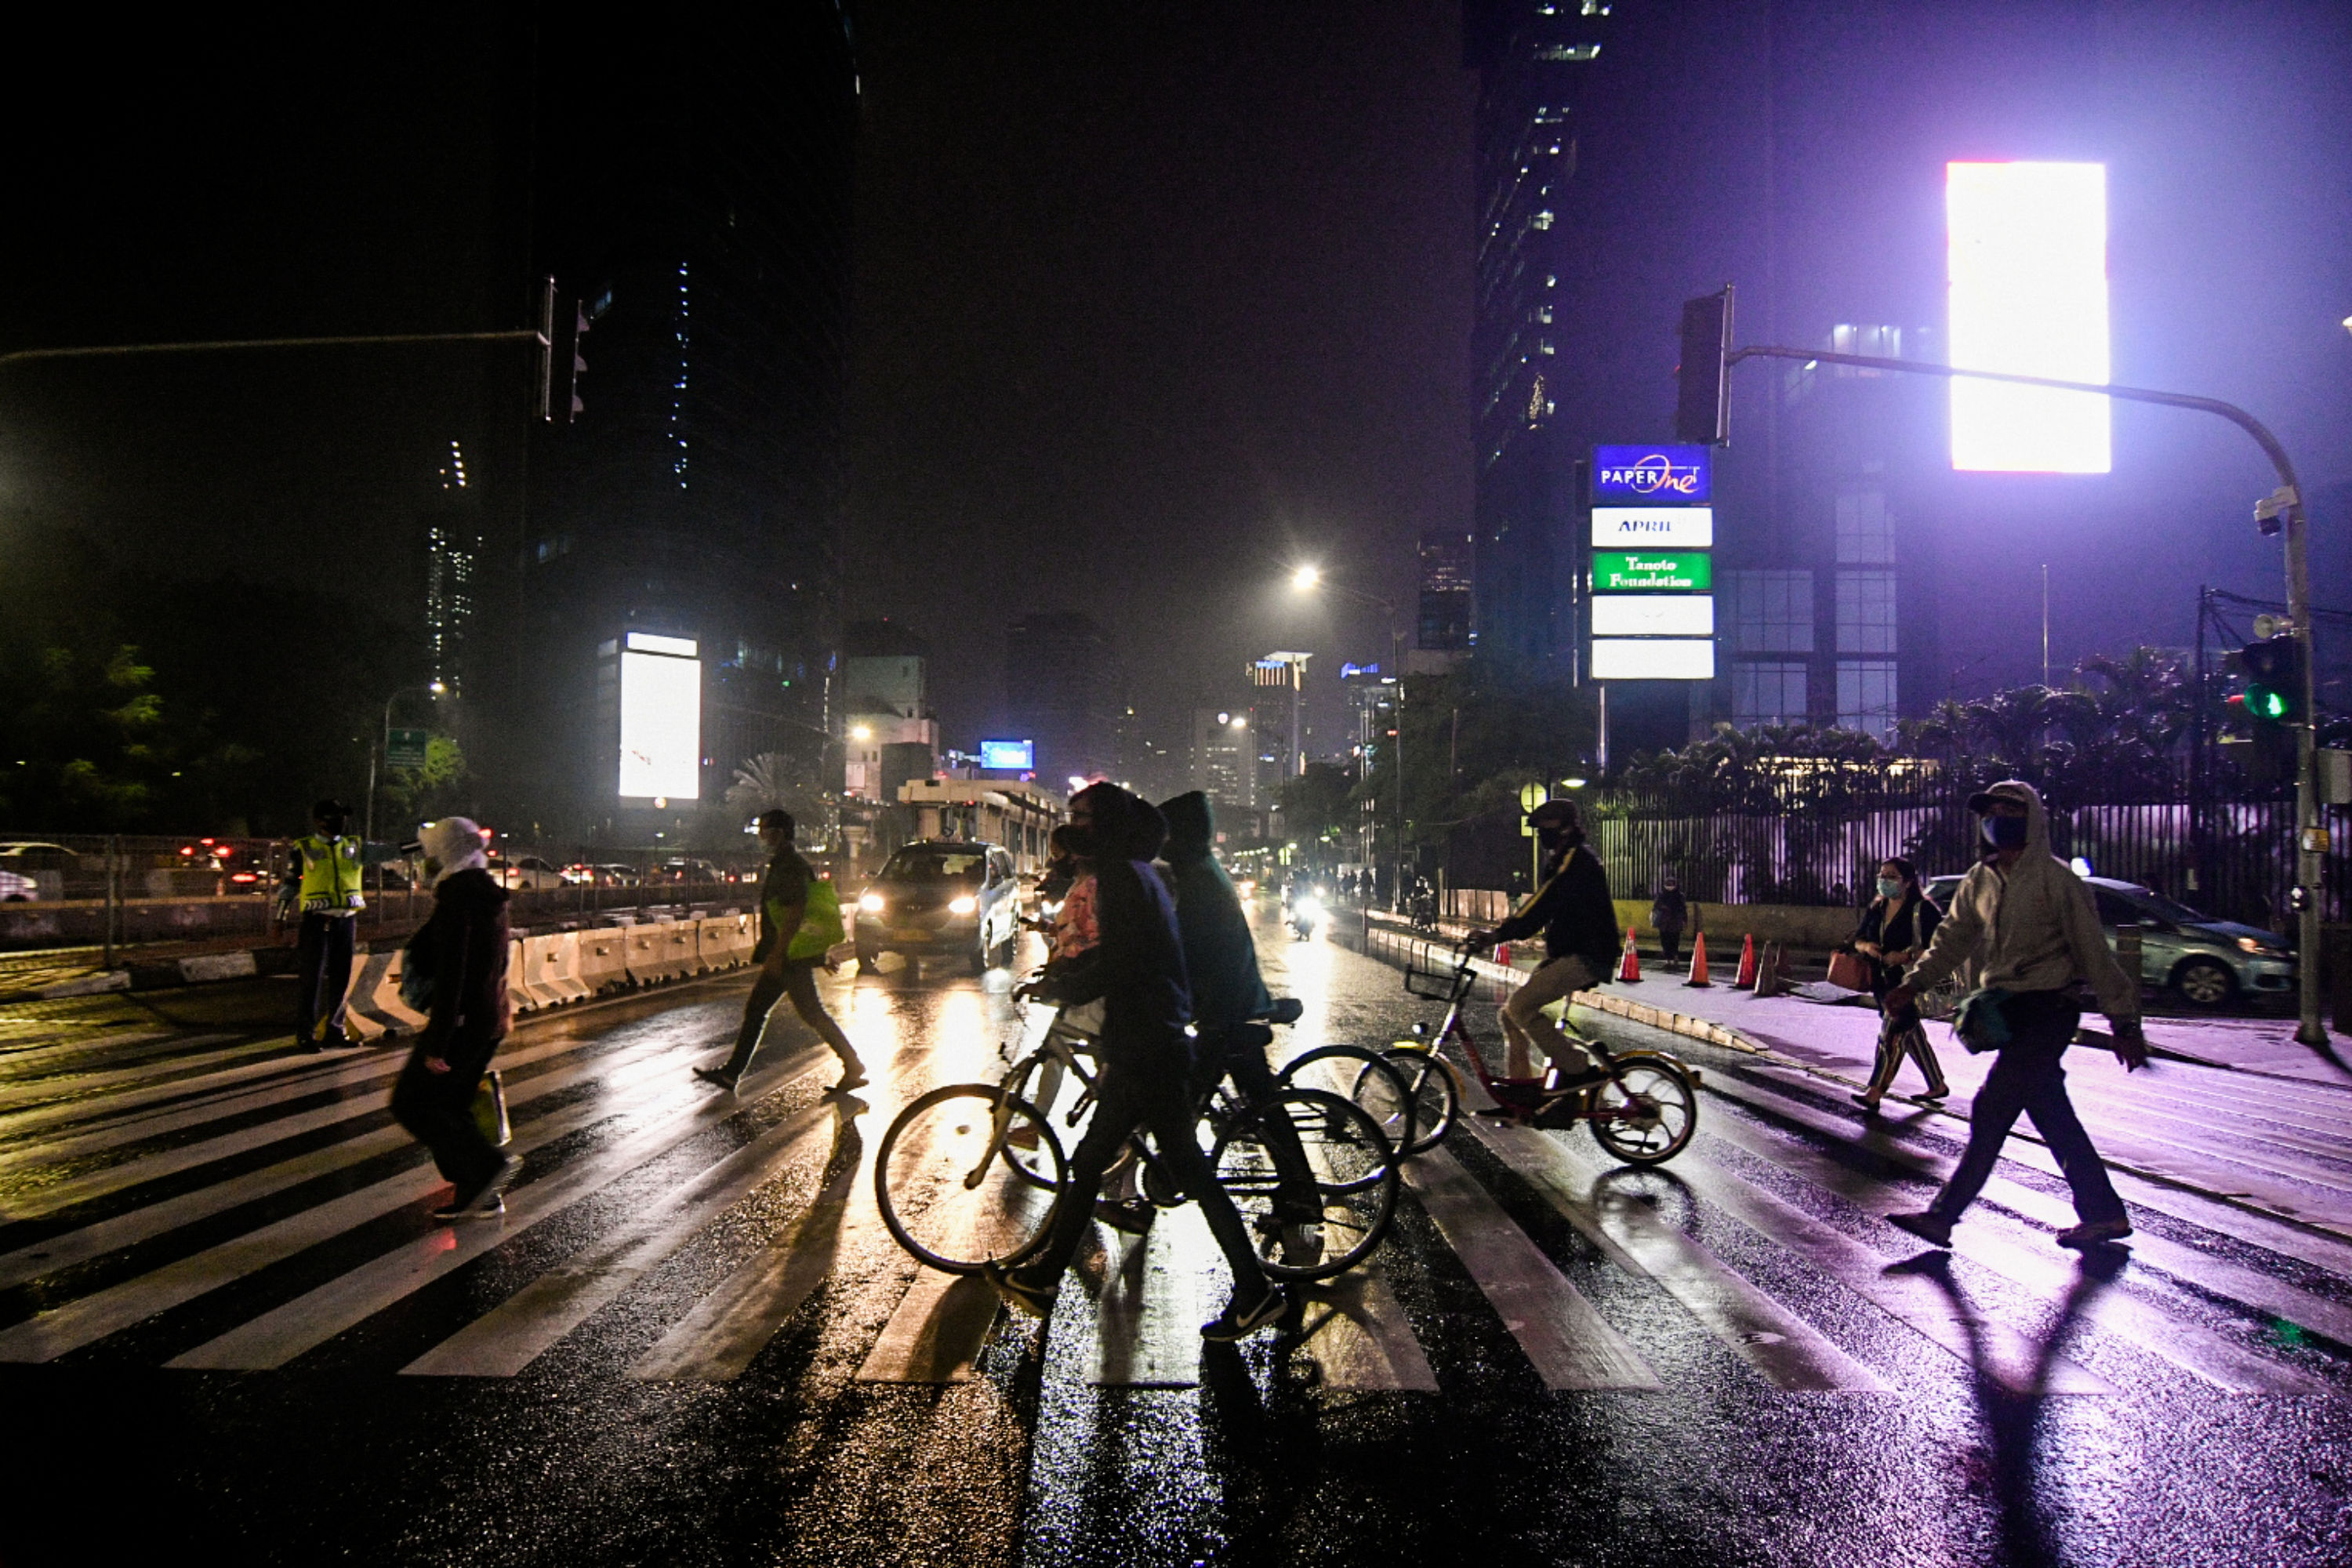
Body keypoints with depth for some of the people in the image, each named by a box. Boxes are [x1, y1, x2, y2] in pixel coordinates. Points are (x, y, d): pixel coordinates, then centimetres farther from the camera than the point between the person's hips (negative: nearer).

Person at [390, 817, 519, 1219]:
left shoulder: (456, 899, -18)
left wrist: (436, 1042, -22)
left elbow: (450, 974, -23)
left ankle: (489, 1163, -7)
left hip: (462, 1019, -9)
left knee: (411, 1102, 1)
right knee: (451, 1104, 17)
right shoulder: (490, 897, 11)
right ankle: (477, 1195, 17)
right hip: (490, 1019, 9)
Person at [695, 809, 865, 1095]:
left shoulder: (791, 867, -16)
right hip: (786, 956, 10)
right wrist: (820, 952, 24)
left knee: (812, 1013, -6)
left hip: (791, 955, -10)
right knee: (755, 1010, 11)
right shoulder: (781, 865, 17)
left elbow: (794, 914, -24)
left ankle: (853, 1067, 0)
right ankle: (731, 1073, 16)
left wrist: (776, 955, -25)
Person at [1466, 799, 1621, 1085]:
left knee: (1520, 1006, -20)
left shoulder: (1576, 860, -13)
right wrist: (1498, 934, 8)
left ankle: (1578, 1070, -14)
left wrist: (1497, 935, -28)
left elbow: (1544, 904, -23)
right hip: (1569, 955, 10)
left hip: (1585, 957, -10)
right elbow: (1542, 910, 19)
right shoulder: (1561, 861, 20)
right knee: (1511, 1012, 5)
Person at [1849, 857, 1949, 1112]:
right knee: (1912, 1034, 16)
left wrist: (1907, 955, -27)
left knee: (1892, 1033, -13)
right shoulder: (1876, 908, 11)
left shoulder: (1923, 909, -11)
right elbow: (1858, 938, 15)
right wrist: (1866, 946, -9)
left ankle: (1875, 1093, -15)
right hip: (1884, 983, 8)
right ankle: (1937, 1085, 29)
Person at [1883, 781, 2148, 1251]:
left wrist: (2125, 1022, -7)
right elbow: (1952, 939, 14)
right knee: (2053, 1118, 11)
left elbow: (2093, 952, -8)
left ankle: (1944, 1215, -7)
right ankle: (2104, 1213, 22)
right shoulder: (1980, 880, 11)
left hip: (2045, 1012, -7)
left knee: (1991, 1111, -9)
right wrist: (1913, 985, 1)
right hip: (2007, 1013, 7)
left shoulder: (2055, 879, -9)